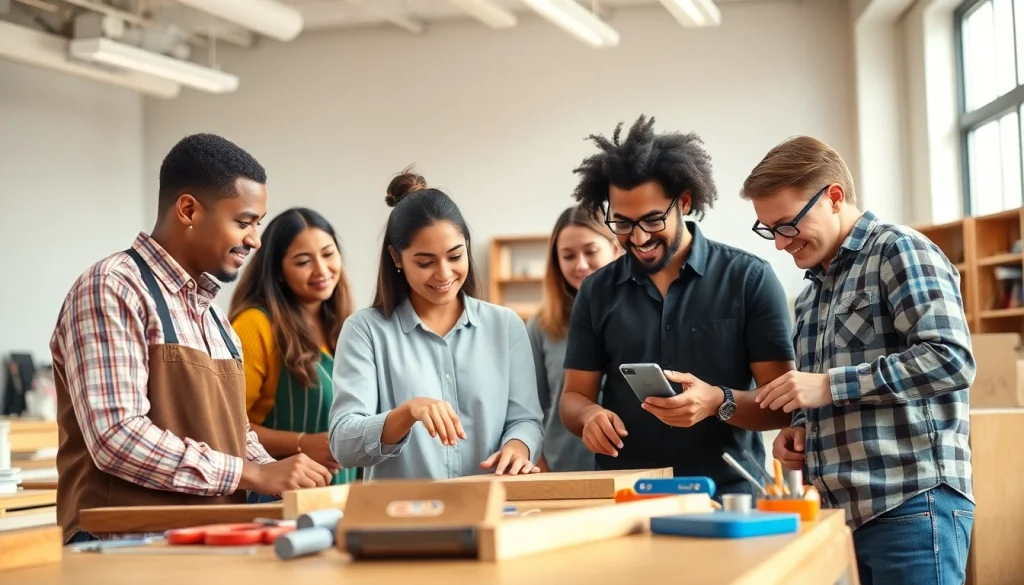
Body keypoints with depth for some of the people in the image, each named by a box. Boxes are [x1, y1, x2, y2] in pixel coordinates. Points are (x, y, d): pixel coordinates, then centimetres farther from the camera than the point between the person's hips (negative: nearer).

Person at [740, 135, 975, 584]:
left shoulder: (898, 251, -4)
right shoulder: (811, 295, 20)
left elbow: (951, 359, -17)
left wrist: (828, 385, -17)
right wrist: (801, 429, 6)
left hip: (910, 506, -8)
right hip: (840, 512, 8)